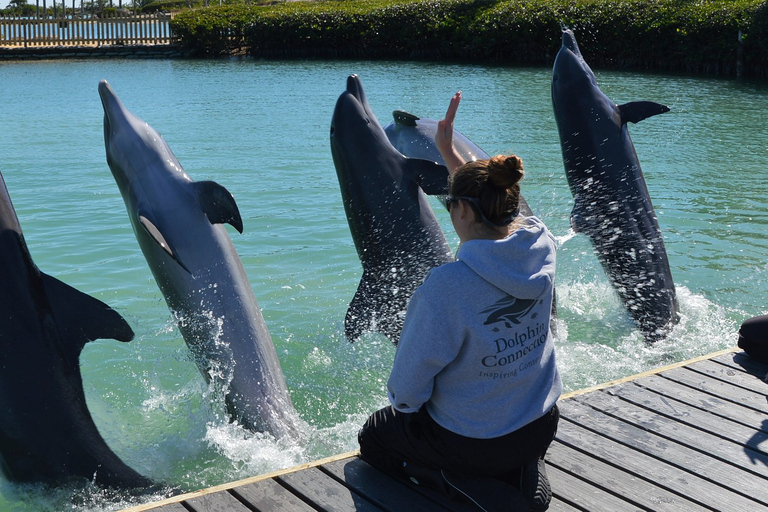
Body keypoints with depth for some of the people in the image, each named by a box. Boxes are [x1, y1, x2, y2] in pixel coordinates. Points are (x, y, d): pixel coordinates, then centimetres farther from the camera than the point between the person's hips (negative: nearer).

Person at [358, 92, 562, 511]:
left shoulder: (448, 285, -30)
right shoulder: (541, 245, -13)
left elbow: (407, 387, -18)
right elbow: (491, 206, 12)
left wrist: (401, 402, 4)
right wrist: (448, 152, 16)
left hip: (472, 441, -4)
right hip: (541, 428, 5)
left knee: (373, 435, 24)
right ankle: (521, 471, 10)